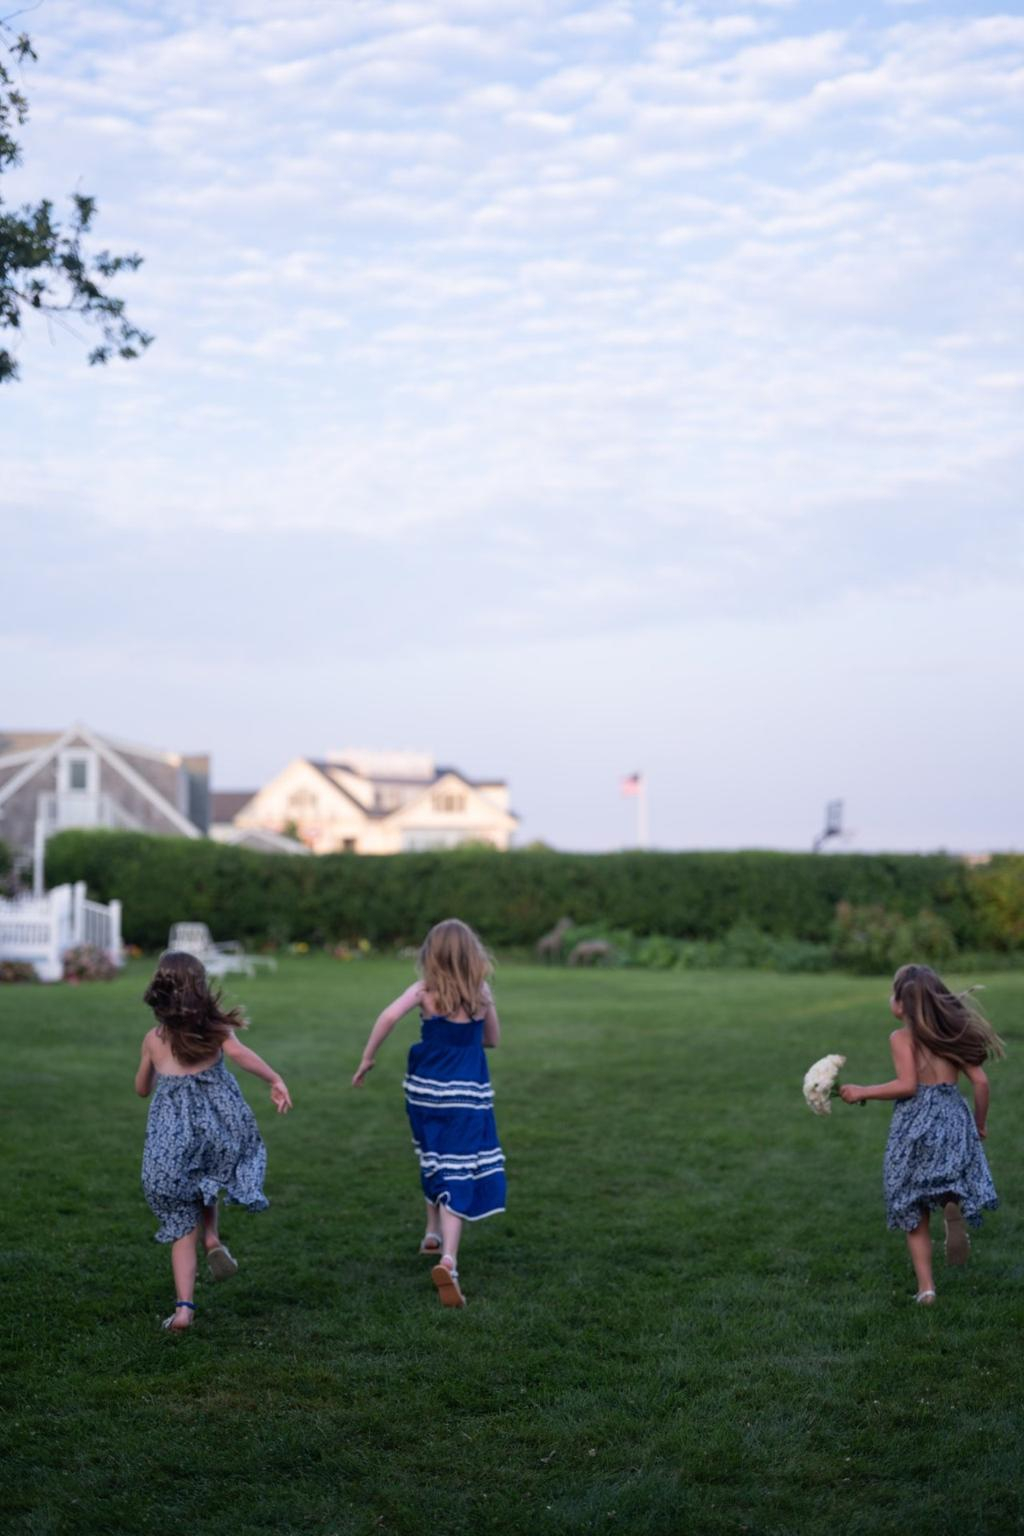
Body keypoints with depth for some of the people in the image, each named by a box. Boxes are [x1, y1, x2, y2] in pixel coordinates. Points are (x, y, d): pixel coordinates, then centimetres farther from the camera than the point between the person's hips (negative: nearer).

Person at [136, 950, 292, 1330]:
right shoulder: (214, 1024, 4)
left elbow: (141, 1089, 22)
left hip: (171, 1128, 1)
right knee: (205, 1182, 31)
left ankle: (184, 1307, -1)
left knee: (182, 1226, 8)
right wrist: (275, 1079, -15)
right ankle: (213, 1239, 6)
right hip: (220, 1120, 0)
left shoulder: (154, 1037, 10)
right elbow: (237, 1051, -17)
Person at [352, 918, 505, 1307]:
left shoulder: (425, 990, -4)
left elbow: (389, 1015, -21)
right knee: (459, 1175, -6)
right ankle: (448, 1259, -22)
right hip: (467, 1093, -2)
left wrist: (367, 1059, -12)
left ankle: (433, 1234, 40)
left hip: (426, 1089, 2)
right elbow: (492, 1039, 13)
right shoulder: (481, 993, 0)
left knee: (434, 1163, 26)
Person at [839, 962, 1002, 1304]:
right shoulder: (954, 1033, 9)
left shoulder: (902, 1037, -5)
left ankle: (926, 1286, 4)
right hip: (954, 1118, 3)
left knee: (915, 1213, 7)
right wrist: (980, 1123, 20)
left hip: (916, 1122, -3)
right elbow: (980, 1081, 7)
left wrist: (862, 1092, -6)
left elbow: (907, 1085, -16)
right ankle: (955, 1206, -27)